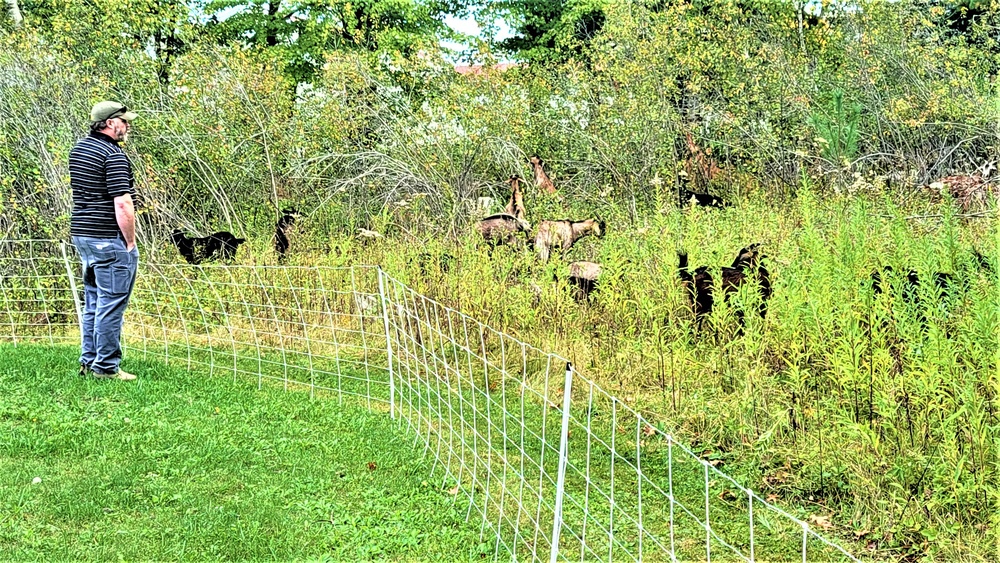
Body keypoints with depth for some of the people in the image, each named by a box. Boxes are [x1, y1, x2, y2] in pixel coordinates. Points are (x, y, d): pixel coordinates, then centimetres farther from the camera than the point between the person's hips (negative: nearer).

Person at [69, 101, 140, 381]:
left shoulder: (79, 148, 13)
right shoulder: (114, 155, -16)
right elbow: (122, 204, -21)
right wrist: (130, 242, -13)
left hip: (81, 233, 9)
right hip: (109, 239, -9)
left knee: (93, 302, 17)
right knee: (111, 305, -3)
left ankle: (89, 360, 21)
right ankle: (106, 366, 1)